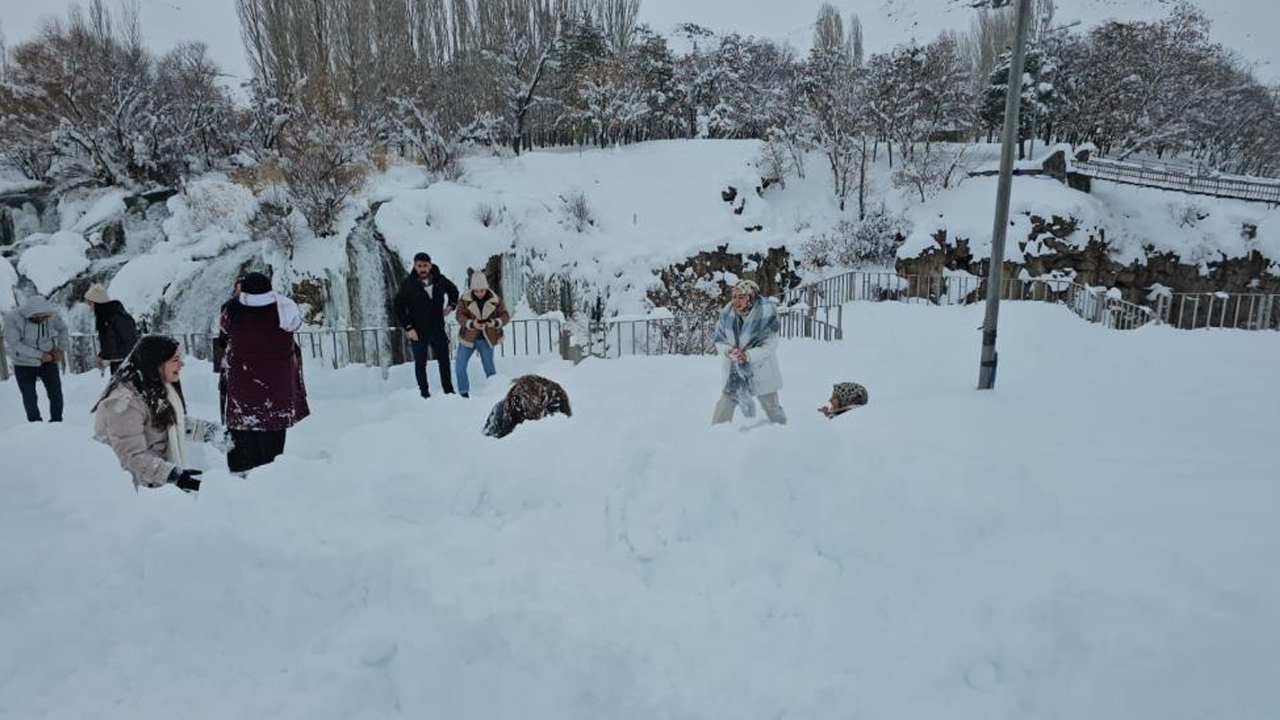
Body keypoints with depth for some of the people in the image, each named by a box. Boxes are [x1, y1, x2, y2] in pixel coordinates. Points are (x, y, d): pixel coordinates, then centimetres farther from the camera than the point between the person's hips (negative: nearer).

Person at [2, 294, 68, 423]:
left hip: (48, 361, 2)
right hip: (24, 365, -1)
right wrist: (40, 355, -25)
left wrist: (61, 349, -3)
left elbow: (63, 329, 7)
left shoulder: (52, 314, -14)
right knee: (30, 398, -1)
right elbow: (14, 345, -21)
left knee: (56, 395, 0)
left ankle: (57, 423, 16)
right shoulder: (12, 318, -21)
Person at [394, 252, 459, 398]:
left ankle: (448, 390, 23)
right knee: (420, 363, 5)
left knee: (444, 360, 11)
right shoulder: (408, 284, -11)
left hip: (438, 329, 3)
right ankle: (424, 393, 13)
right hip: (418, 331, -3)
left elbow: (453, 290, 20)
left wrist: (451, 305, 7)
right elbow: (399, 307, -6)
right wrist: (408, 328, -10)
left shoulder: (440, 280, -2)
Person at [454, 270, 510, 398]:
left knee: (489, 367, 8)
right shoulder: (465, 299, -10)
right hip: (468, 338, 1)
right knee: (460, 365, 1)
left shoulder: (495, 300, -9)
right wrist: (472, 324, -32)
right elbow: (460, 316, -13)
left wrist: (496, 322, -28)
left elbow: (505, 315, -7)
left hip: (486, 339, -1)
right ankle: (464, 392, 16)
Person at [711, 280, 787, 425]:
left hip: (760, 371, -2)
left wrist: (748, 355, -32)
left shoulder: (766, 314, -19)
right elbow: (719, 341, -2)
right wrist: (727, 351, -24)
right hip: (734, 371, 3)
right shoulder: (727, 314, -8)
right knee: (725, 403, 3)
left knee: (771, 405, 11)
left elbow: (770, 345, -18)